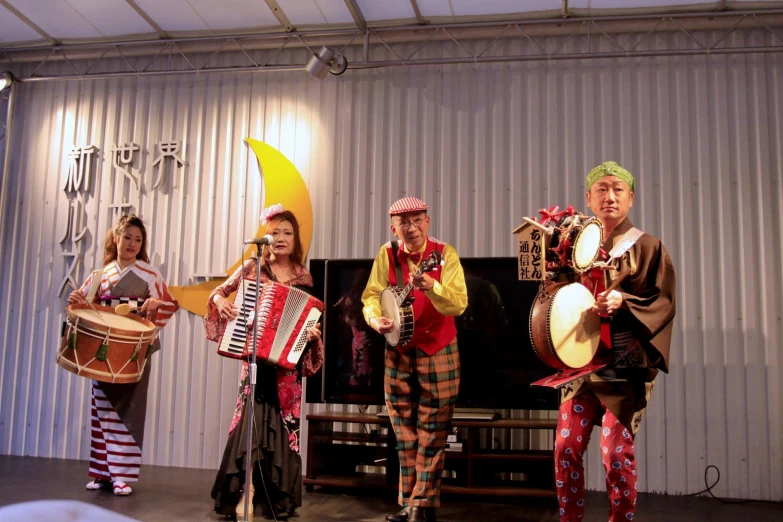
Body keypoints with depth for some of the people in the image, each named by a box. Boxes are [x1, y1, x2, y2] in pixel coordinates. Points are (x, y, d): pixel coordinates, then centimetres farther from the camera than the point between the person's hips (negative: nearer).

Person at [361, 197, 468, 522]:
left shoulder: (444, 254, -12)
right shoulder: (386, 254, -2)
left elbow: (459, 303, -21)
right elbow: (371, 296, 0)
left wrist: (431, 286, -37)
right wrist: (375, 319, -21)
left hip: (438, 352, -3)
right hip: (398, 352, 4)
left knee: (431, 432, 2)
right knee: (404, 433, 11)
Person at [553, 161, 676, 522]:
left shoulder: (647, 247, 2)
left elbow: (664, 301, -5)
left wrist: (622, 301, -21)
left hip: (625, 363, -4)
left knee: (616, 450, -7)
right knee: (566, 447, 1)